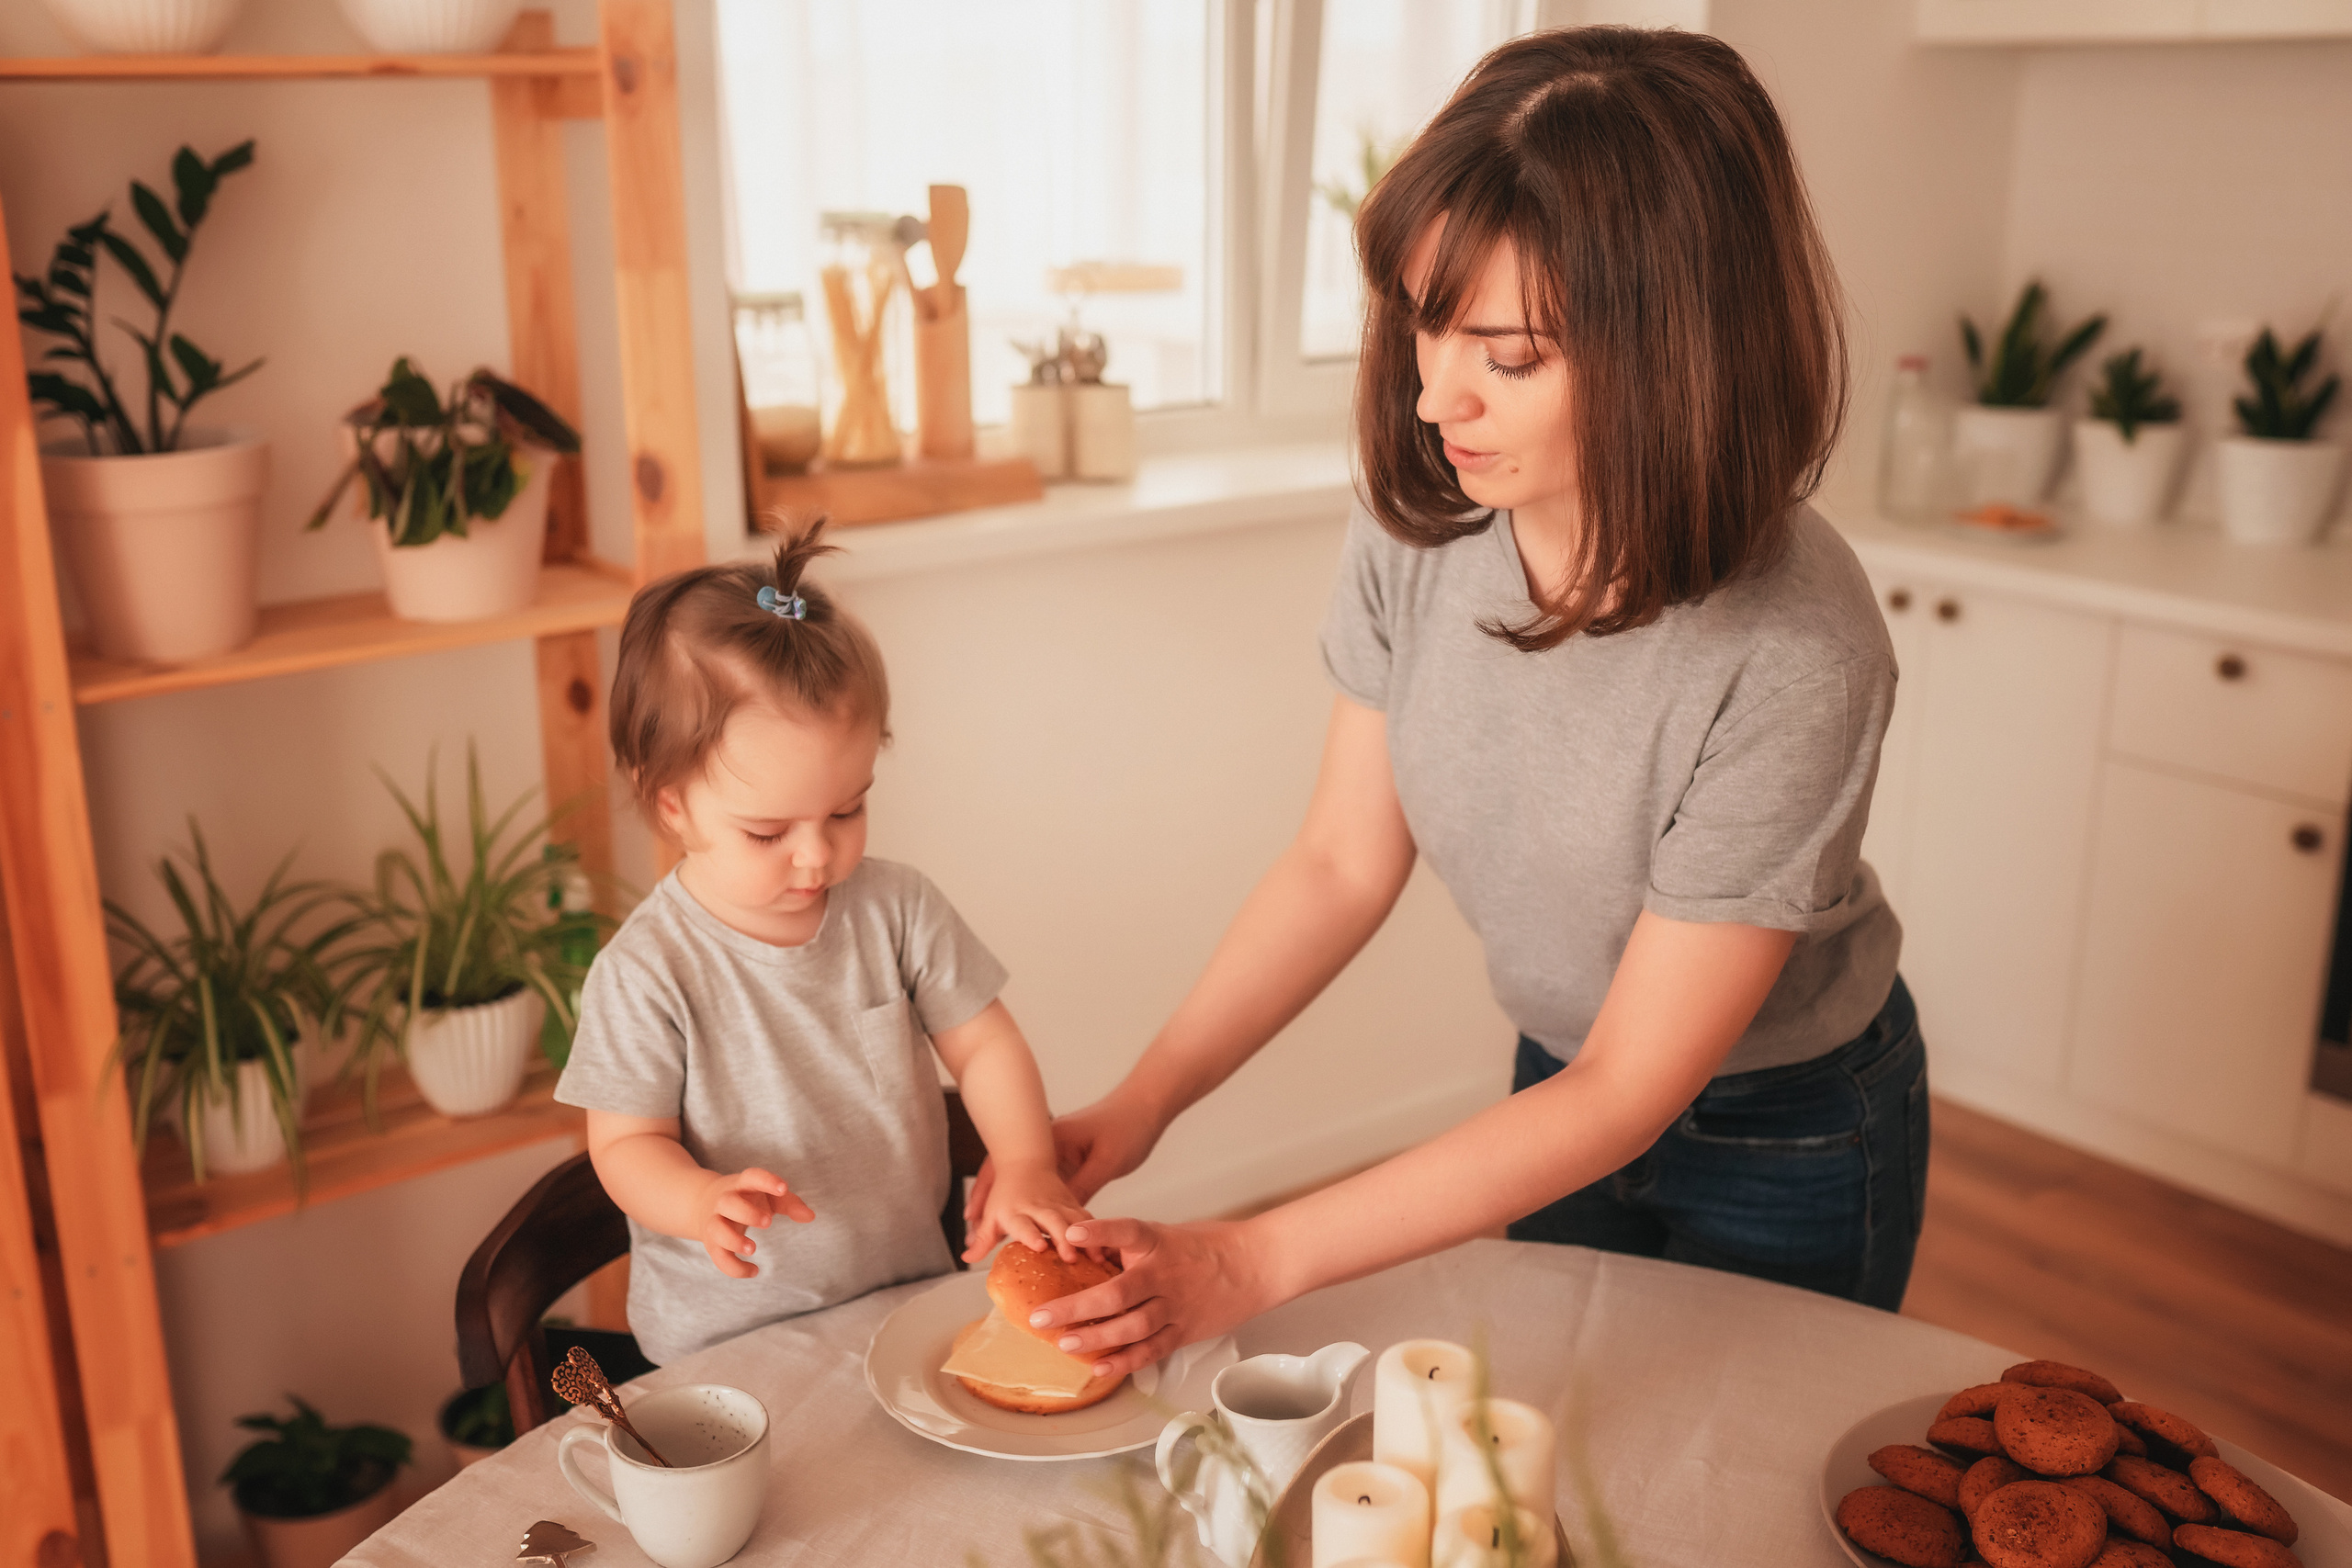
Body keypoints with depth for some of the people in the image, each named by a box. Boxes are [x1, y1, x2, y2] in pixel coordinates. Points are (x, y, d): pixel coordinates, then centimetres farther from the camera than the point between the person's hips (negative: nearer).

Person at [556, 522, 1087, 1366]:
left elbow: (984, 1044, 4)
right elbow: (626, 1144, -5)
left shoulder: (896, 909, -1)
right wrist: (705, 1201, -26)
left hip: (911, 1293, 3)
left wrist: (1028, 1166, -13)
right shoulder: (645, 973, -12)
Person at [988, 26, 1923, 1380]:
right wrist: (1140, 1105, -18)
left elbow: (1628, 1090, -29)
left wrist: (1253, 1263, -31)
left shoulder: (1793, 659, -36)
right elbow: (1344, 861, -8)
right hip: (1568, 1081, 4)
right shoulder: (1420, 521, -20)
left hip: (1788, 1132, -4)